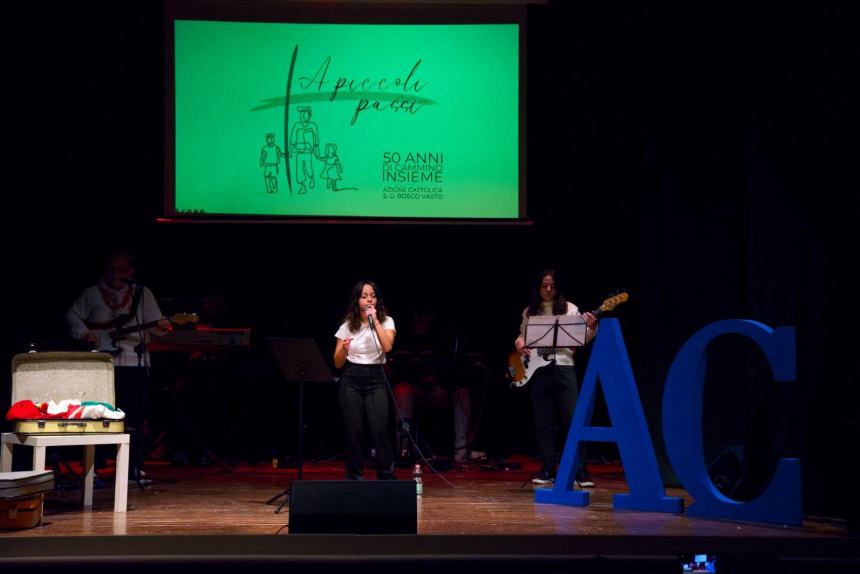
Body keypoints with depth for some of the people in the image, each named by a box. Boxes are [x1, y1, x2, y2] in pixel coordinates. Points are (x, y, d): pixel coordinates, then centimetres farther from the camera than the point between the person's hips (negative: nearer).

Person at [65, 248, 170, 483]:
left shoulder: (143, 294, 10)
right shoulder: (92, 293, 8)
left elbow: (155, 323, 4)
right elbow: (72, 315, 10)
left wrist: (161, 326, -18)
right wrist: (84, 333, -6)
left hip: (135, 361, 1)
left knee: (135, 418, 1)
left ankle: (135, 468, 8)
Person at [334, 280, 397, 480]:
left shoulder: (386, 321, 5)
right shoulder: (347, 326, 6)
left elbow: (387, 346, -15)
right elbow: (338, 363, 6)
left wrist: (375, 320, -15)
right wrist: (344, 349, -15)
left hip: (376, 379, -1)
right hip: (351, 380, 1)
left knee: (380, 430, -12)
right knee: (353, 432, -1)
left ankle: (387, 477, -2)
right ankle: (355, 479, 10)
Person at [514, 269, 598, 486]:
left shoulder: (569, 309, 4)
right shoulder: (530, 312, 12)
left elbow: (582, 338, 0)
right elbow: (522, 335, 21)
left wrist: (592, 328, -20)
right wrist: (520, 344, -1)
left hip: (563, 367, -3)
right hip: (538, 369, 3)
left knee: (572, 419, -8)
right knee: (543, 423, 4)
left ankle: (580, 471, -6)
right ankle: (548, 470, 11)